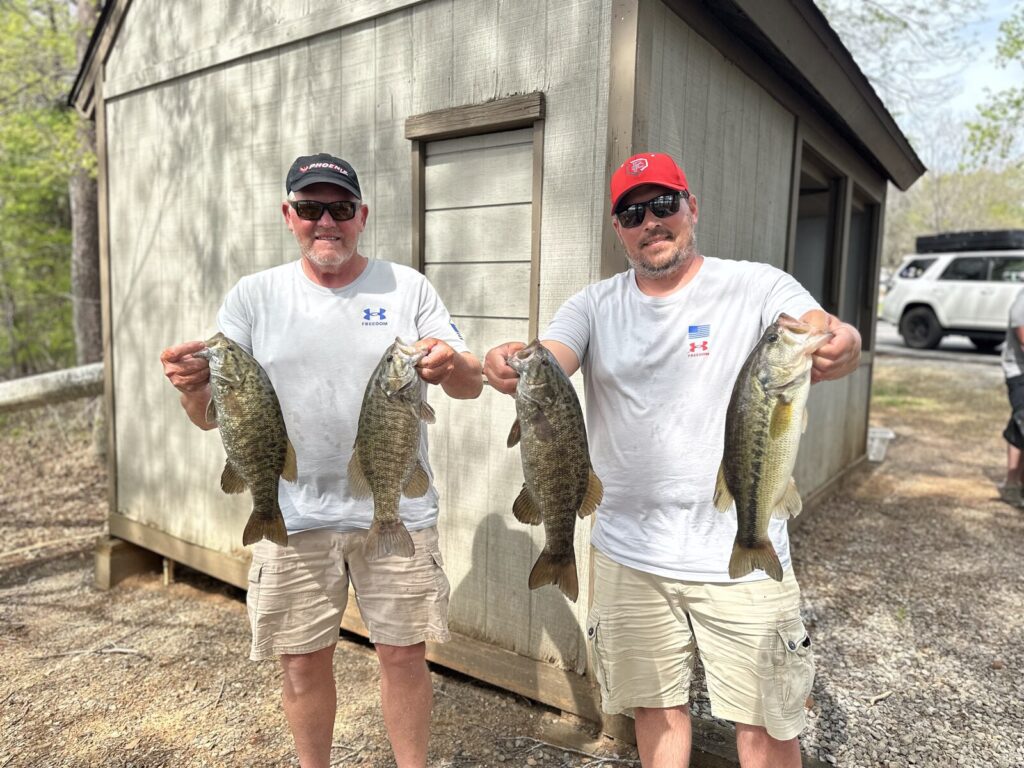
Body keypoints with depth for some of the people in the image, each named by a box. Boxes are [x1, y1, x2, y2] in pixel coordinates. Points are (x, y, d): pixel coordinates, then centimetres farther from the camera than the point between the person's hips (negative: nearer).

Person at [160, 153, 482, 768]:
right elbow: (211, 415, -1)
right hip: (294, 514, 1)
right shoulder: (253, 297, 2)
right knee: (303, 660, 14)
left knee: (404, 653, 11)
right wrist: (194, 384, -25)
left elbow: (471, 384, -2)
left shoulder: (407, 288, 0)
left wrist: (450, 363, -26)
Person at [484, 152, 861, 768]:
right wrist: (509, 368, -36)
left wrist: (840, 346, -45)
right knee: (655, 704, 20)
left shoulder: (757, 287, -5)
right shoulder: (596, 306, 3)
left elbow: (825, 336, -21)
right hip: (629, 554, 3)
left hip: (741, 553, -2)